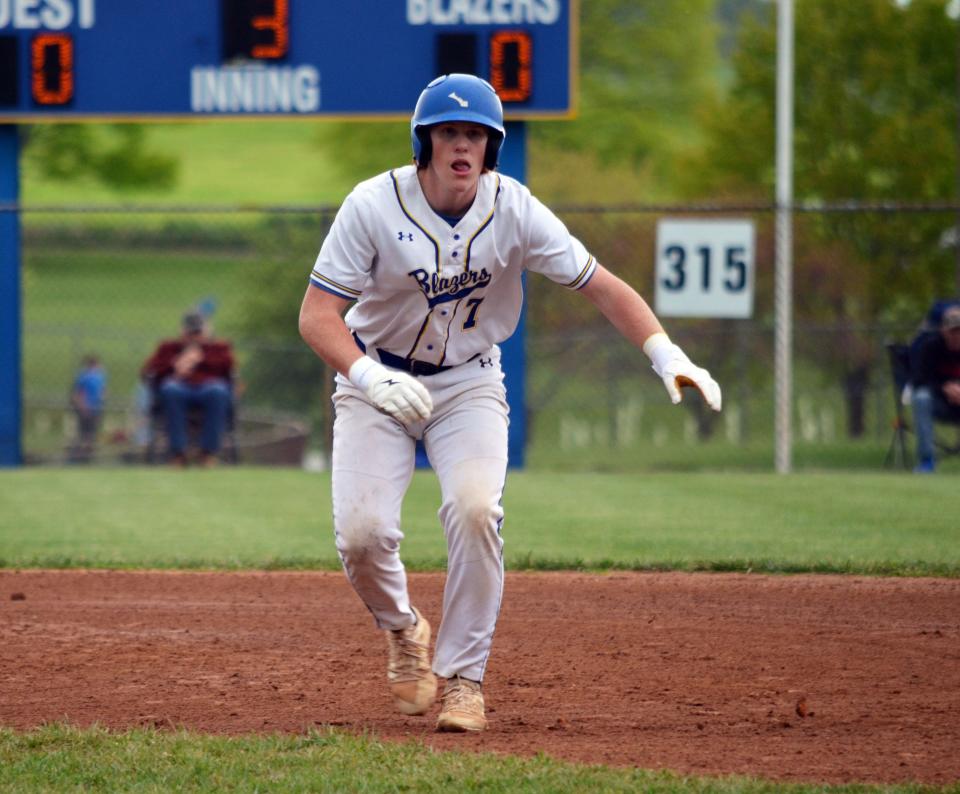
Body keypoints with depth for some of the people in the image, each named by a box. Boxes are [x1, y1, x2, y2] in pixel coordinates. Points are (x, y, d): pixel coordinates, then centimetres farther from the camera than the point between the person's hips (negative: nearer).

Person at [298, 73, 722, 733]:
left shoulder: (513, 210, -14)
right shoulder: (375, 205, -18)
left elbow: (600, 285, -12)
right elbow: (317, 314, -20)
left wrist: (667, 355, -27)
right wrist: (369, 376, -38)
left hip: (469, 382, 1)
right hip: (378, 381, -1)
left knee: (475, 510, -25)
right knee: (362, 532, -17)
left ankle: (464, 677, -8)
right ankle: (403, 631, 18)